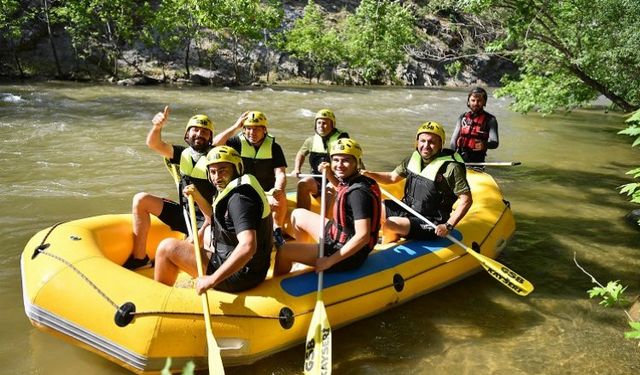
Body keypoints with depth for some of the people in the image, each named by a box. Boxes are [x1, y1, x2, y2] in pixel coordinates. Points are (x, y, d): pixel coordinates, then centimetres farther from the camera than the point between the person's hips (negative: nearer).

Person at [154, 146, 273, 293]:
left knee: (167, 247, -5)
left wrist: (212, 279, -30)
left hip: (239, 278, -10)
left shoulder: (239, 198, -22)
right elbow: (215, 218, 27)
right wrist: (197, 197, 12)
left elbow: (248, 246, -35)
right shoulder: (236, 189, 9)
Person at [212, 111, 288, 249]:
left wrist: (277, 189, -34)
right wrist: (235, 126, -19)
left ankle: (277, 232, -18)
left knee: (280, 197, -32)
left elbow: (280, 173, -12)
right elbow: (216, 144, -17)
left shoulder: (273, 147, 0)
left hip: (266, 193, 0)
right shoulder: (238, 143, 1)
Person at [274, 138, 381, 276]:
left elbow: (363, 236, -33)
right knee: (298, 214, 22)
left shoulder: (358, 192, -28)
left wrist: (329, 261, -29)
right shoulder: (351, 181, -1)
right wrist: (329, 173, 8)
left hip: (347, 254, -10)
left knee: (283, 251, -9)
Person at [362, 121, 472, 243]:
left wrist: (449, 225, -25)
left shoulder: (451, 168, -20)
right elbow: (392, 177, 13)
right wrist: (368, 174, -4)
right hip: (407, 209, 7)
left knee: (390, 224, -26)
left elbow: (466, 200, -17)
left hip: (430, 224, -7)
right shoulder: (414, 158, 1)